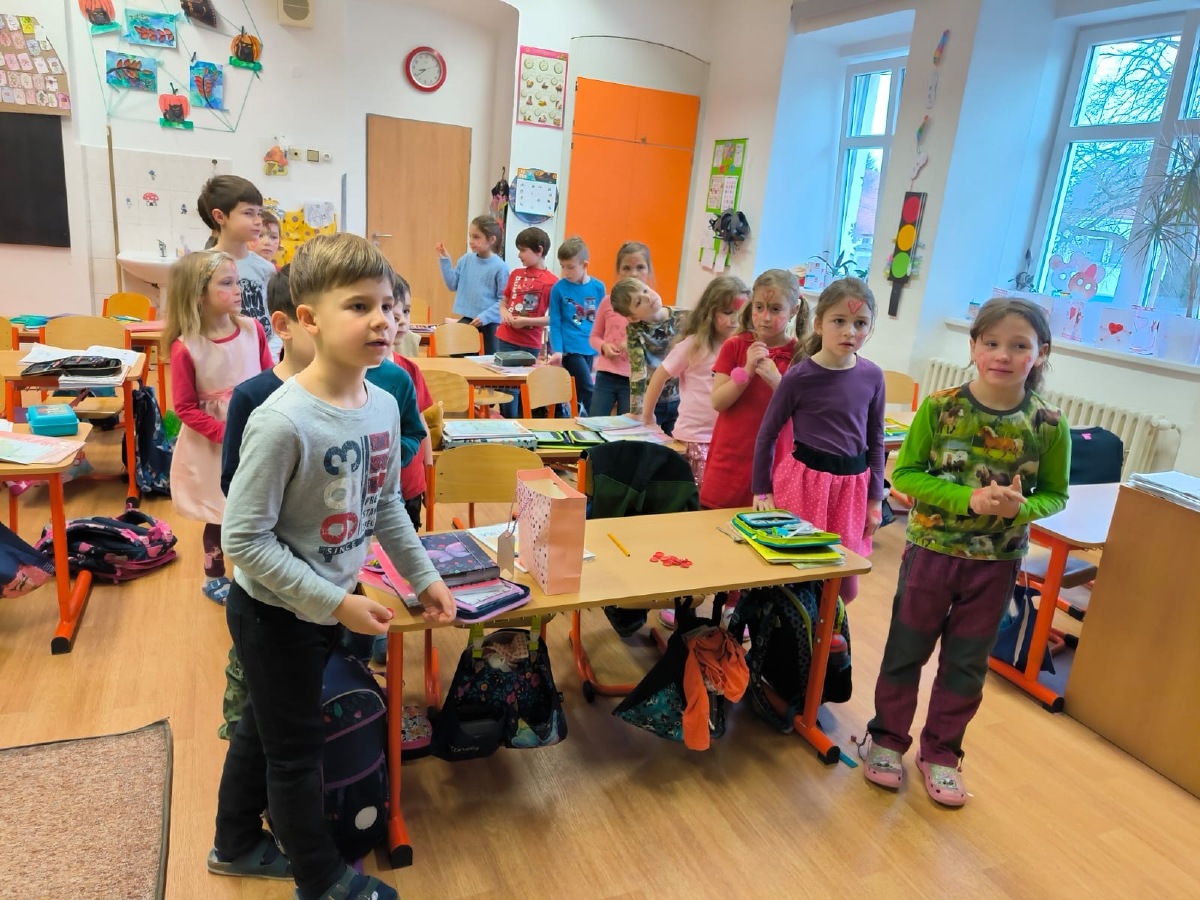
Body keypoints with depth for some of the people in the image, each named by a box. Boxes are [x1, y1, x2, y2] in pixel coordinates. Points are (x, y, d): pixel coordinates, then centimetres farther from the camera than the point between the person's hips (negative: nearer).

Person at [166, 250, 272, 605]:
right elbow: (185, 408, -12)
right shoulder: (185, 348, -17)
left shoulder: (252, 329, -7)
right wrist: (226, 433, -20)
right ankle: (214, 578, 34)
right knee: (220, 515, 11)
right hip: (210, 446, -3)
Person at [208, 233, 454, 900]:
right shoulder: (283, 422, -30)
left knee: (264, 725, 26)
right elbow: (246, 541, -26)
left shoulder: (383, 403, -8)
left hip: (327, 605, 7)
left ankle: (236, 846, 50)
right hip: (276, 613, -7)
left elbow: (388, 504, 6)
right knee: (297, 746, 13)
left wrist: (424, 577, 4)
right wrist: (337, 603, -24)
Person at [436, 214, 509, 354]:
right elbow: (453, 284, 7)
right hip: (468, 318, 4)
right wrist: (444, 260, -2)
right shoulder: (466, 259, 2)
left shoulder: (500, 267, -13)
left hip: (490, 321, -4)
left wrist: (485, 316, -21)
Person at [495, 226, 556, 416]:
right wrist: (504, 313, -4)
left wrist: (527, 321, -17)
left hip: (530, 345, -4)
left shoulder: (551, 282, -9)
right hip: (506, 338, 4)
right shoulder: (516, 274, 7)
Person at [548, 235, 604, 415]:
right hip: (570, 348, -3)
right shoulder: (558, 288, -4)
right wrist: (557, 351, -11)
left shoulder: (598, 287, 3)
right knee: (588, 390, -12)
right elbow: (555, 323, -2)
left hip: (591, 348, 3)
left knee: (581, 390, 10)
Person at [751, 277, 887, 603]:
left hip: (852, 483, 3)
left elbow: (876, 440, 7)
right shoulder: (799, 376, -11)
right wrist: (761, 491, -3)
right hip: (805, 480, -3)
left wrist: (875, 498, 8)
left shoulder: (872, 376, -2)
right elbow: (767, 435, -3)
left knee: (847, 586, 12)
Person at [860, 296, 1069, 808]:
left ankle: (940, 752, 35)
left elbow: (1054, 494, 2)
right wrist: (968, 499, -23)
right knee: (905, 651, 12)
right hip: (931, 551, -1)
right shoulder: (939, 407, -13)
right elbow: (904, 473, -10)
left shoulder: (1050, 426, -8)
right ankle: (887, 739, 33)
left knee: (966, 665, 16)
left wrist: (1022, 507, -20)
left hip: (997, 564, 2)